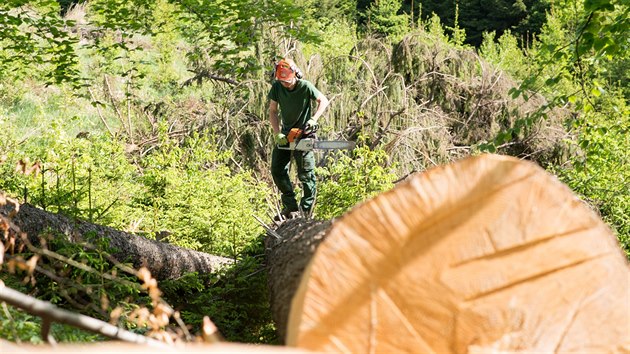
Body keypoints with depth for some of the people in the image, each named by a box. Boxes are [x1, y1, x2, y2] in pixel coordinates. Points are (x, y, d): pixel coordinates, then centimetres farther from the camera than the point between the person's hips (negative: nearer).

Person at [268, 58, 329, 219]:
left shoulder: (305, 87, -19)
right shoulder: (277, 87, -8)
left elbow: (324, 101, -10)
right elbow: (273, 112, -4)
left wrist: (313, 119, -26)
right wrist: (277, 134, -16)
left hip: (304, 134, -5)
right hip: (286, 133, 5)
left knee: (306, 173, -6)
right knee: (278, 170, 1)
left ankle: (307, 211, 1)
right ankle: (291, 207, 10)